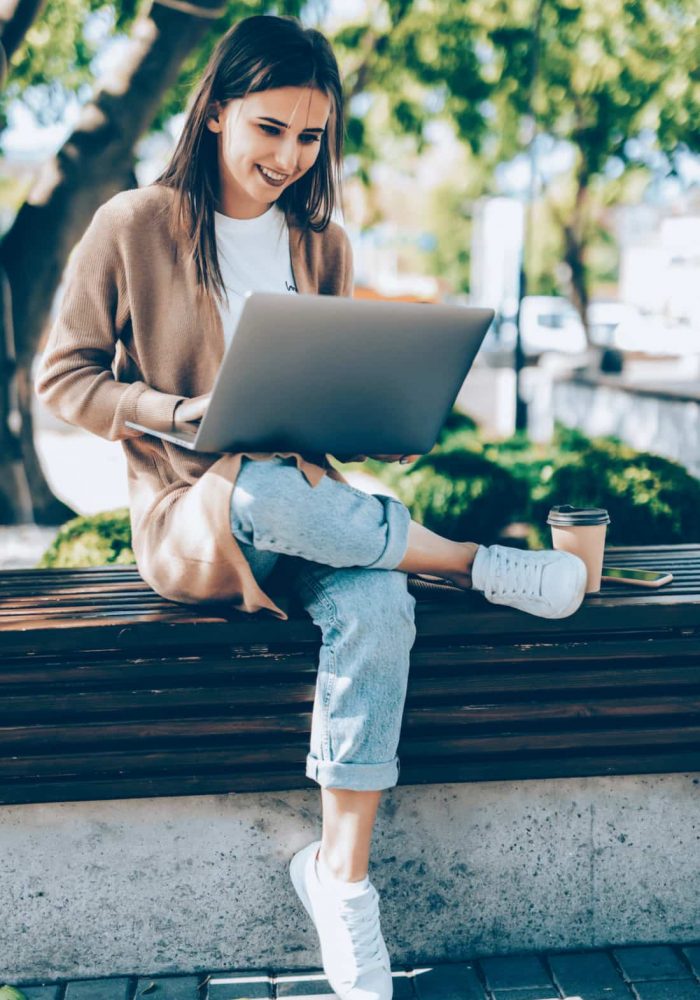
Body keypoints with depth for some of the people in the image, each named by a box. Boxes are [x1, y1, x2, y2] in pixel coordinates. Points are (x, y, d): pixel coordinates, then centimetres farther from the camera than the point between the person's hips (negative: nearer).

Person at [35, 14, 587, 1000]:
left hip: (301, 495, 4)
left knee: (377, 605, -31)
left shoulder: (320, 245, 12)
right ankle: (484, 564, -20)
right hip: (184, 514, -3)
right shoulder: (132, 227, -3)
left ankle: (341, 868, -22)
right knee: (265, 488, -41)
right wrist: (179, 413, -18)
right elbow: (64, 378, -2)